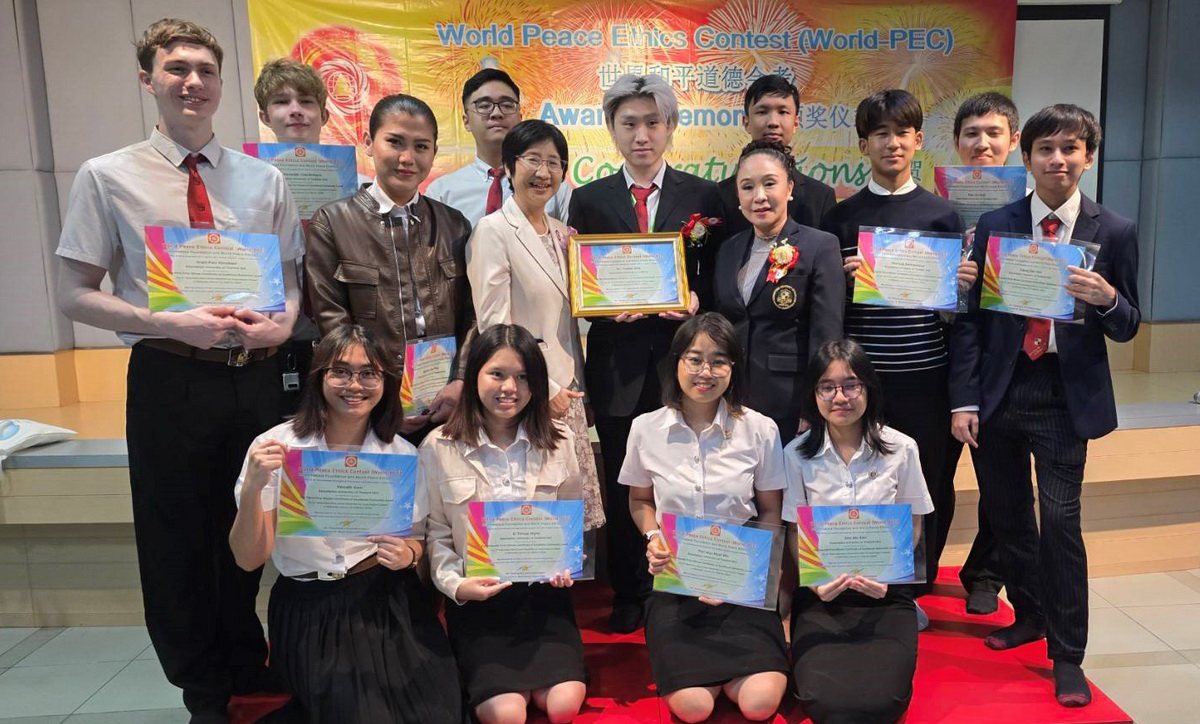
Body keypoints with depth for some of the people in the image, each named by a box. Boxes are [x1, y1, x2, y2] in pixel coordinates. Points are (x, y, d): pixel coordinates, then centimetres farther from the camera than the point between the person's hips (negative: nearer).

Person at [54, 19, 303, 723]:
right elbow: (77, 295, -1)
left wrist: (281, 323, -11)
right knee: (176, 542, 9)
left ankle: (247, 666, 39)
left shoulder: (264, 180, 9)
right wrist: (169, 323, -16)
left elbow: (292, 280, 12)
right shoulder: (108, 176, 1)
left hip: (256, 376, 2)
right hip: (169, 379, -2)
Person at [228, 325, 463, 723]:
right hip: (310, 610, -2)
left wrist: (408, 554, -14)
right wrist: (253, 488, -25)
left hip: (388, 600, 2)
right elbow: (249, 559, -8)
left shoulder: (403, 454, -1)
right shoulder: (275, 447, -7)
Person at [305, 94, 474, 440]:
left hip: (447, 406, 2)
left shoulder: (454, 224, 8)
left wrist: (461, 382, -10)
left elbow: (472, 314, 5)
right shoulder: (332, 222, 1)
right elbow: (330, 321, -4)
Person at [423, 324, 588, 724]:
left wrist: (567, 564, -8)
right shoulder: (438, 448, -7)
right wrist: (455, 584, -16)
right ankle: (484, 678, 19)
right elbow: (436, 533, -3)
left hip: (544, 591, 2)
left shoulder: (559, 441, 1)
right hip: (478, 598, -2)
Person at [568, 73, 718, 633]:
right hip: (617, 362, 1)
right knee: (622, 486, 10)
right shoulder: (589, 199, 7)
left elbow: (718, 277, 6)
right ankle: (628, 595, 26)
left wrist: (695, 300, -14)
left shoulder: (702, 196, 6)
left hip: (682, 361, -1)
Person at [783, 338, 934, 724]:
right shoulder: (797, 455, -4)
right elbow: (795, 534, 2)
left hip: (886, 593, 1)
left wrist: (888, 576, -13)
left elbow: (912, 527, 5)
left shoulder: (901, 448, -3)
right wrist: (815, 580, -16)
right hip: (822, 594, 0)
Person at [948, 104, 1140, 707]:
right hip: (999, 388, 2)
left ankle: (1067, 655, 12)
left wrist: (1107, 300, -18)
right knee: (1006, 514, 12)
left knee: (1060, 518, -5)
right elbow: (969, 318, 0)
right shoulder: (994, 226, 2)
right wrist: (964, 399, -5)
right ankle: (1031, 615, 36)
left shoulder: (1114, 233, 2)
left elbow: (1126, 328, 5)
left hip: (1066, 395, -2)